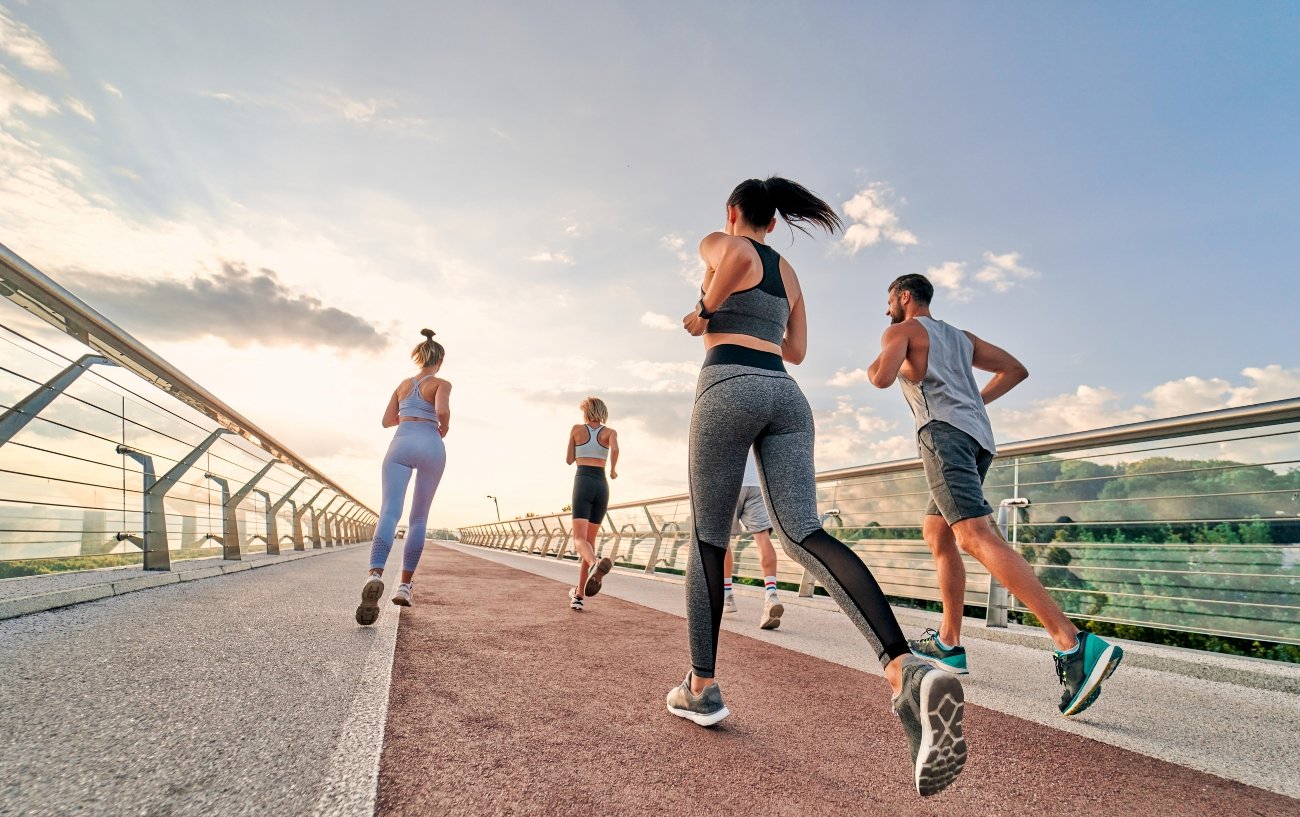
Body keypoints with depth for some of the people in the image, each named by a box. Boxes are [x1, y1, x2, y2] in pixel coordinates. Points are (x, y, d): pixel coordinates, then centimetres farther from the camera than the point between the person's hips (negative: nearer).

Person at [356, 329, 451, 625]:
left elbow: (387, 421, 25)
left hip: (401, 444, 2)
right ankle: (405, 585, 5)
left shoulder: (403, 384, 22)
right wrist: (444, 428, 8)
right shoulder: (441, 384, 7)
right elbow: (442, 411, -13)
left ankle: (375, 574, -39)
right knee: (419, 518, 9)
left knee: (389, 512, -14)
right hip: (431, 446, -2)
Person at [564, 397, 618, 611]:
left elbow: (569, 460, 13)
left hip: (582, 484, -3)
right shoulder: (610, 432, 9)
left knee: (580, 538, -12)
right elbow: (615, 449, -13)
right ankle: (579, 594, 15)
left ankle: (595, 564, -47)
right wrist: (613, 470, 3)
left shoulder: (577, 429, 8)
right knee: (590, 539, 12)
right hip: (601, 486, 3)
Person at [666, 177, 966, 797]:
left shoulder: (717, 244, 12)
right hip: (784, 395, 6)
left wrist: (704, 313, 0)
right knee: (804, 534, -9)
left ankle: (702, 688, 10)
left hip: (729, 387, -5)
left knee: (707, 539, 5)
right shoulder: (789, 272, 30)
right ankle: (907, 671, -31)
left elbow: (740, 256, -14)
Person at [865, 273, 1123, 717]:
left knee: (977, 537, -21)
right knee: (936, 535, 16)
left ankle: (1075, 645, -33)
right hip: (978, 436, 9)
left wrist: (871, 368, 13)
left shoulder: (901, 331, 9)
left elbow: (883, 377, -10)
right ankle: (949, 644, 18)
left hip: (944, 431, -9)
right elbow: (1016, 369, 27)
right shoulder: (961, 337, 31)